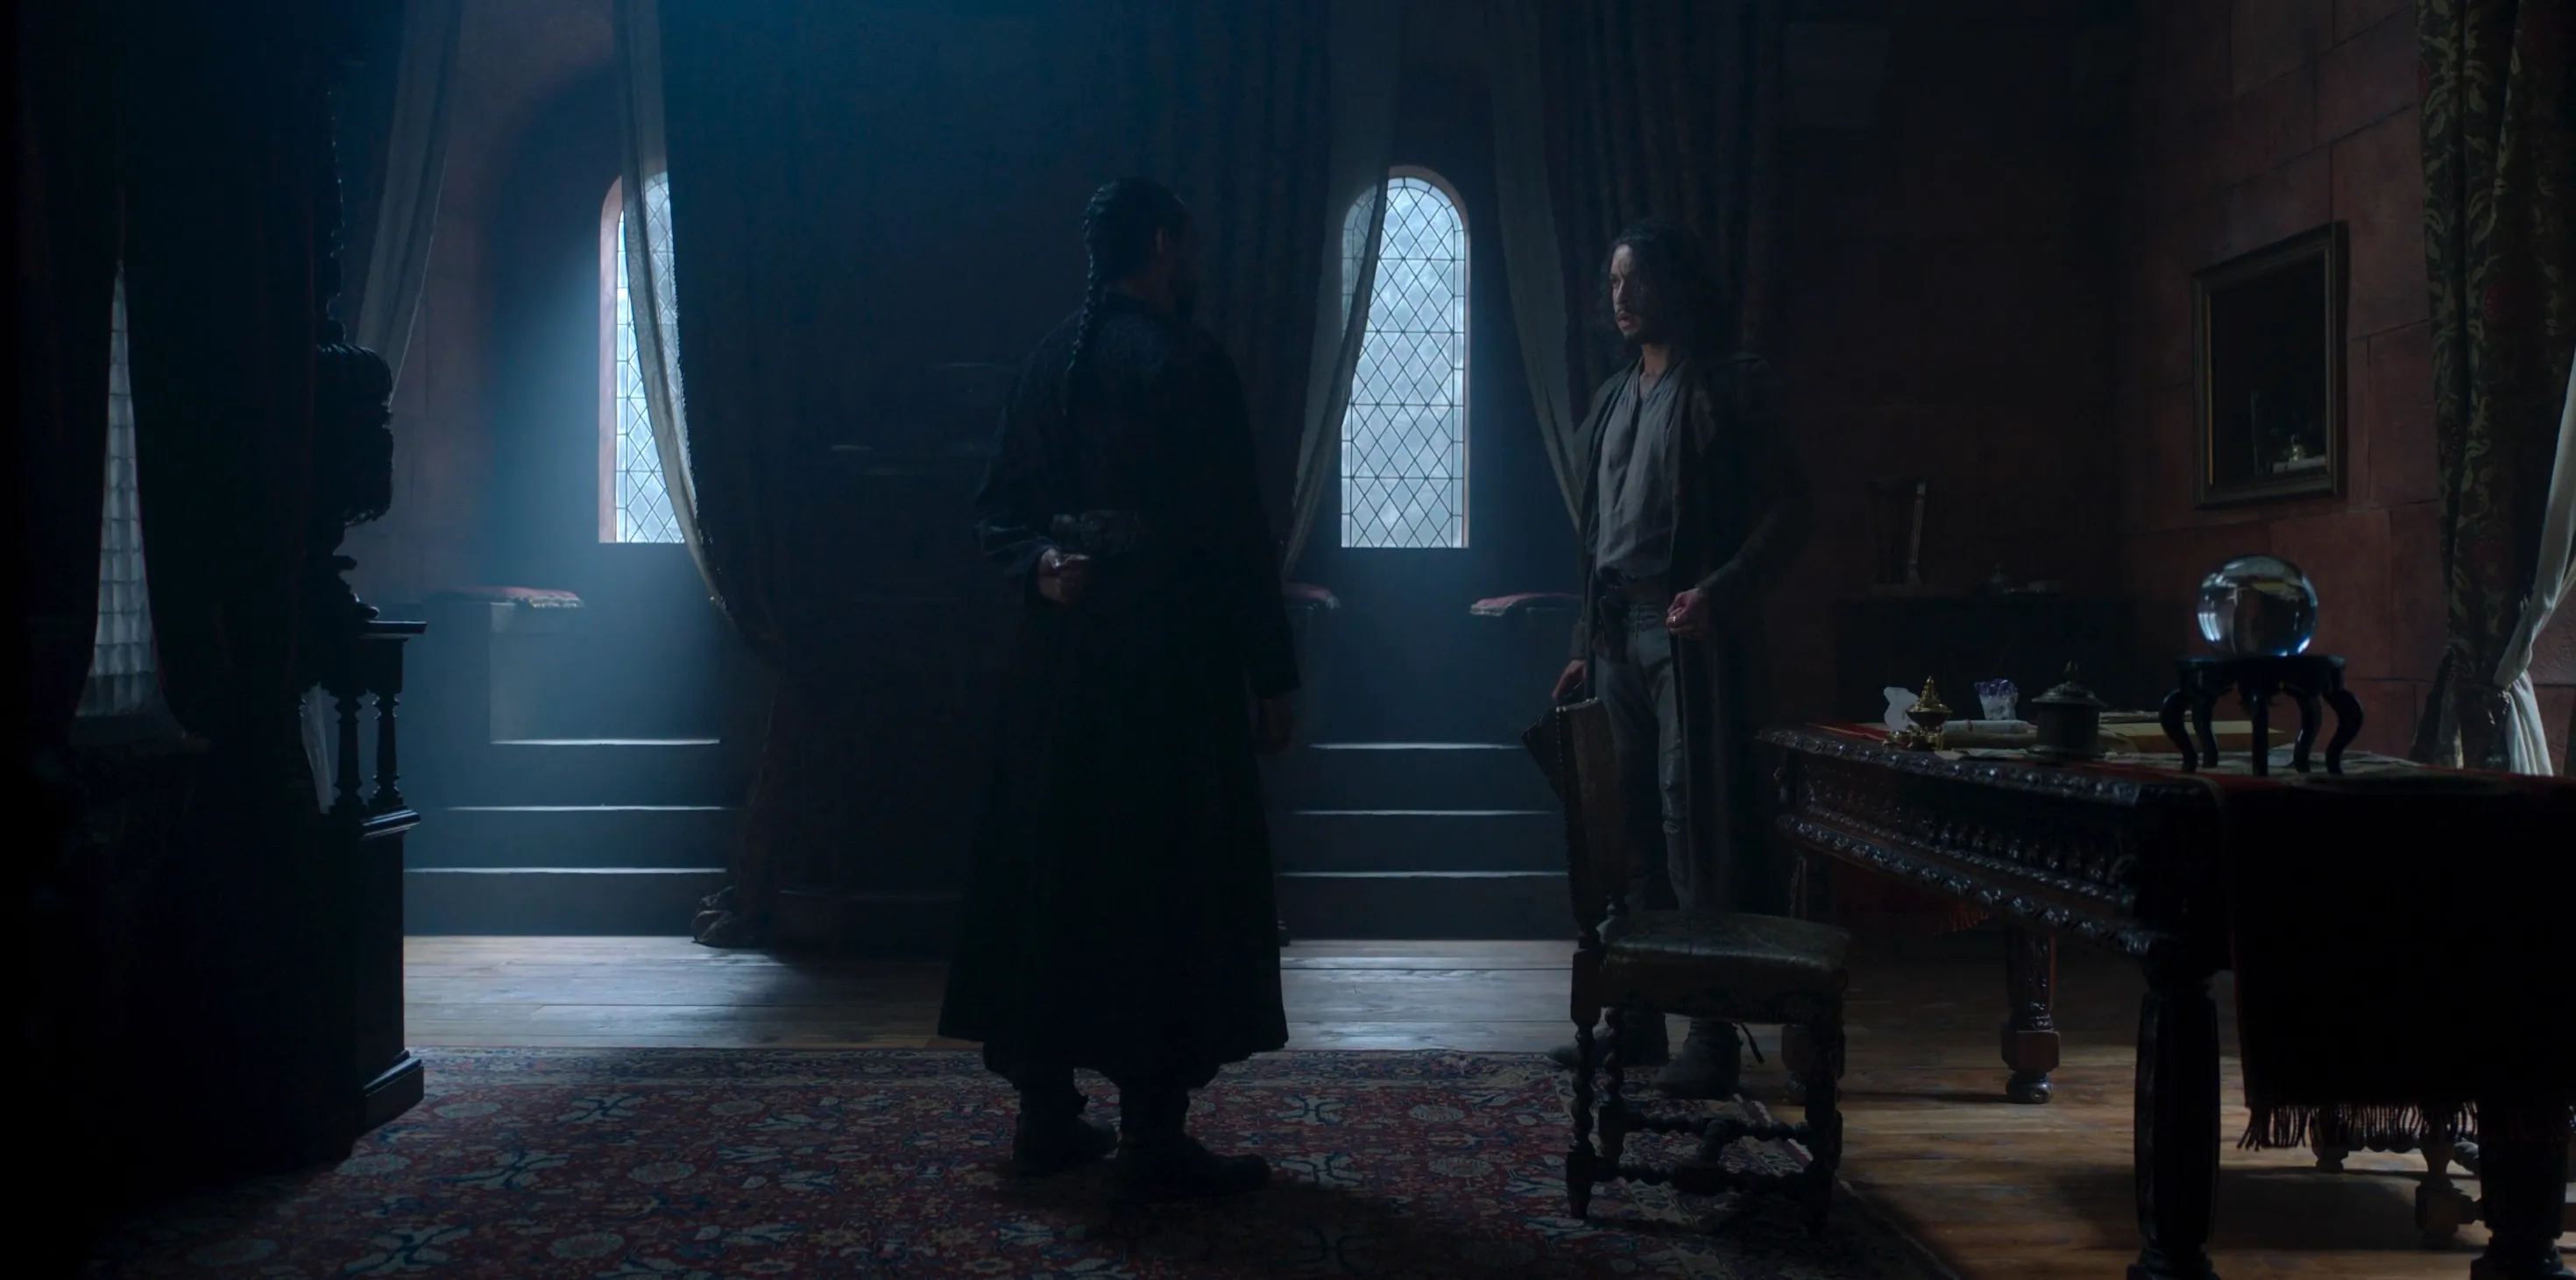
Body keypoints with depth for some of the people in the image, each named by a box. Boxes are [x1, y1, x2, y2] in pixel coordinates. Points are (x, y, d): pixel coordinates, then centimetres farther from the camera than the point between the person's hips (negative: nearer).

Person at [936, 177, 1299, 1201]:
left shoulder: (1053, 360, 11)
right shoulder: (1187, 362, -11)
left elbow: (1000, 511, 12)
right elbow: (1233, 534, -14)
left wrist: (1041, 568, -5)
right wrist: (1271, 677, -9)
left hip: (1060, 664, 7)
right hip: (1168, 672, -7)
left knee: (1049, 874, 11)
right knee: (1168, 888, -1)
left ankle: (1047, 1112, 19)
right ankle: (1154, 1137, 2)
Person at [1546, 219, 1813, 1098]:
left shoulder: (1726, 386, -2)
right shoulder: (1613, 400, 19)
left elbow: (1787, 508, -7)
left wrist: (1722, 591, -21)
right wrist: (1586, 644, 19)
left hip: (1689, 631, -7)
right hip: (1617, 630, 7)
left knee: (1698, 819, -9)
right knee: (1633, 822, 8)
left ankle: (1714, 1032, -5)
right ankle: (1637, 1013, 16)